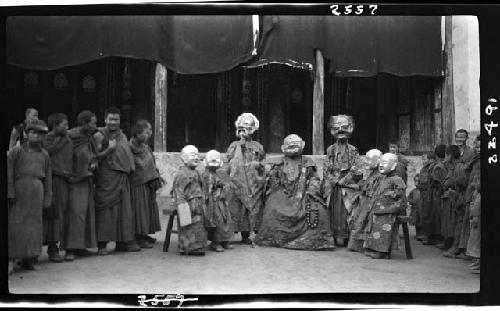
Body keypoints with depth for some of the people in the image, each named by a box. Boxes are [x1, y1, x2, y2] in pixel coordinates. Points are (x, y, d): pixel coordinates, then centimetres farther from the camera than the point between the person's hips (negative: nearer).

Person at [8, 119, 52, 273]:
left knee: (34, 225, 5)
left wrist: (47, 200, 10)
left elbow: (48, 178, 14)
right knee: (15, 224, -4)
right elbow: (9, 172, -2)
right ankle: (11, 260, 1)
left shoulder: (44, 155, 13)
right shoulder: (16, 151, 3)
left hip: (36, 192, 3)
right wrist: (10, 193, -10)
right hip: (19, 189, -3)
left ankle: (29, 260, 13)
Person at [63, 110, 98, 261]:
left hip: (87, 180, 8)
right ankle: (70, 249, -11)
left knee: (87, 212, 8)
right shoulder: (69, 137, -12)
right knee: (75, 212, -13)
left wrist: (93, 164, 2)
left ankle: (80, 246, 15)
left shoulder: (89, 139, 11)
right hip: (74, 181, -8)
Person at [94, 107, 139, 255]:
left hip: (123, 177, 7)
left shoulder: (122, 135, 18)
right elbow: (95, 157, -9)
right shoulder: (100, 135, -2)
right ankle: (102, 244, -4)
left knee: (124, 209, 8)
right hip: (106, 177, -7)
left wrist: (130, 168, 16)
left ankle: (123, 242, 15)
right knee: (106, 209, -7)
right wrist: (109, 149, -17)